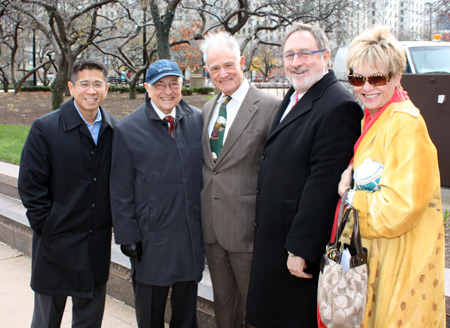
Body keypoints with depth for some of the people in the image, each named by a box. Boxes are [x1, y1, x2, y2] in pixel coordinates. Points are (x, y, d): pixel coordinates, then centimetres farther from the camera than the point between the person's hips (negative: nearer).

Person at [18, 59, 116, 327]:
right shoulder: (46, 128, -9)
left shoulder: (115, 131, 1)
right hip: (56, 241, -2)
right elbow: (30, 184, -8)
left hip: (98, 242, 3)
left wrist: (113, 219, 0)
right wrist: (46, 226, -10)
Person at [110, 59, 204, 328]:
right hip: (151, 241, -2)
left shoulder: (199, 120, 1)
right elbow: (121, 191, -4)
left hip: (192, 235, 3)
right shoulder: (128, 130, -6)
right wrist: (127, 236, -6)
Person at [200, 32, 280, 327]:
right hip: (211, 225, 6)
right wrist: (203, 209, 11)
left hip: (247, 226, -6)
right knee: (223, 303, 21)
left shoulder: (269, 107, -11)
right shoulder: (208, 109, 12)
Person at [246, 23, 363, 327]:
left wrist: (300, 249, -21)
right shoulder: (293, 98, 11)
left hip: (303, 245, -9)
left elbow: (323, 184, -24)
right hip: (274, 239, 9)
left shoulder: (339, 106, -20)